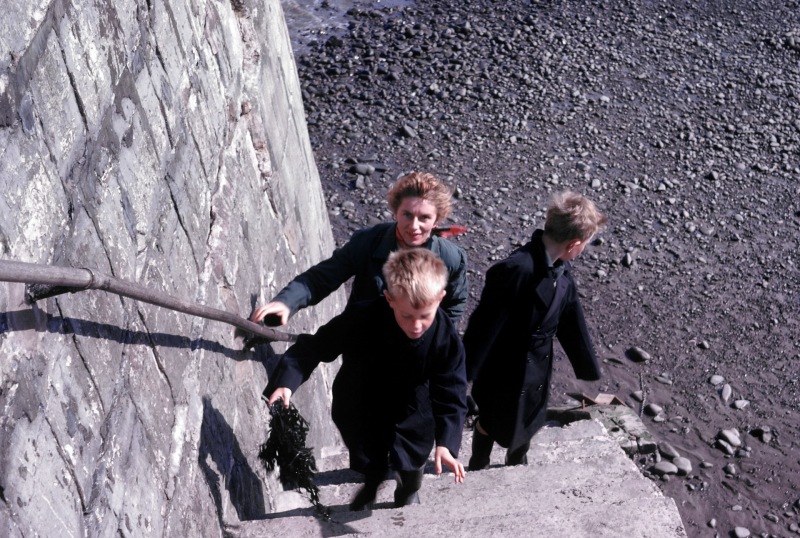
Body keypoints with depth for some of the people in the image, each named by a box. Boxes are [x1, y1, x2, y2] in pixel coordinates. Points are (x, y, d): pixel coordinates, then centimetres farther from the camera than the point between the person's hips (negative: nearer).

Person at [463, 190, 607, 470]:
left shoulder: (561, 269, -8)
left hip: (537, 367, 7)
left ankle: (517, 464, 54)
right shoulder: (516, 270, -35)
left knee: (527, 421, 27)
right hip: (503, 372, -7)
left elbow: (571, 320, 4)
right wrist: (463, 374, -21)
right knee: (492, 423, 18)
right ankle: (478, 470, 46)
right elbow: (483, 325, -29)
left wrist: (590, 370, 11)